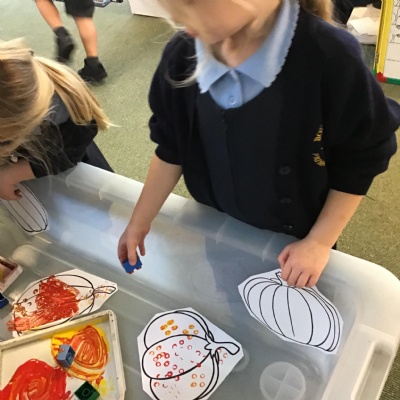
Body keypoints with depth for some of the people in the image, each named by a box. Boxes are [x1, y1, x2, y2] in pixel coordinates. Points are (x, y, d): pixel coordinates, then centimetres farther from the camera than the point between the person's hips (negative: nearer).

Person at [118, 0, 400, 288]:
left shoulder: (331, 57, -31)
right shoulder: (181, 56, -18)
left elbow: (360, 160, -18)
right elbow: (171, 149, -5)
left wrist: (319, 242, -14)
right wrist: (140, 221, 0)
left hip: (297, 240, -2)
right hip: (217, 229, 3)